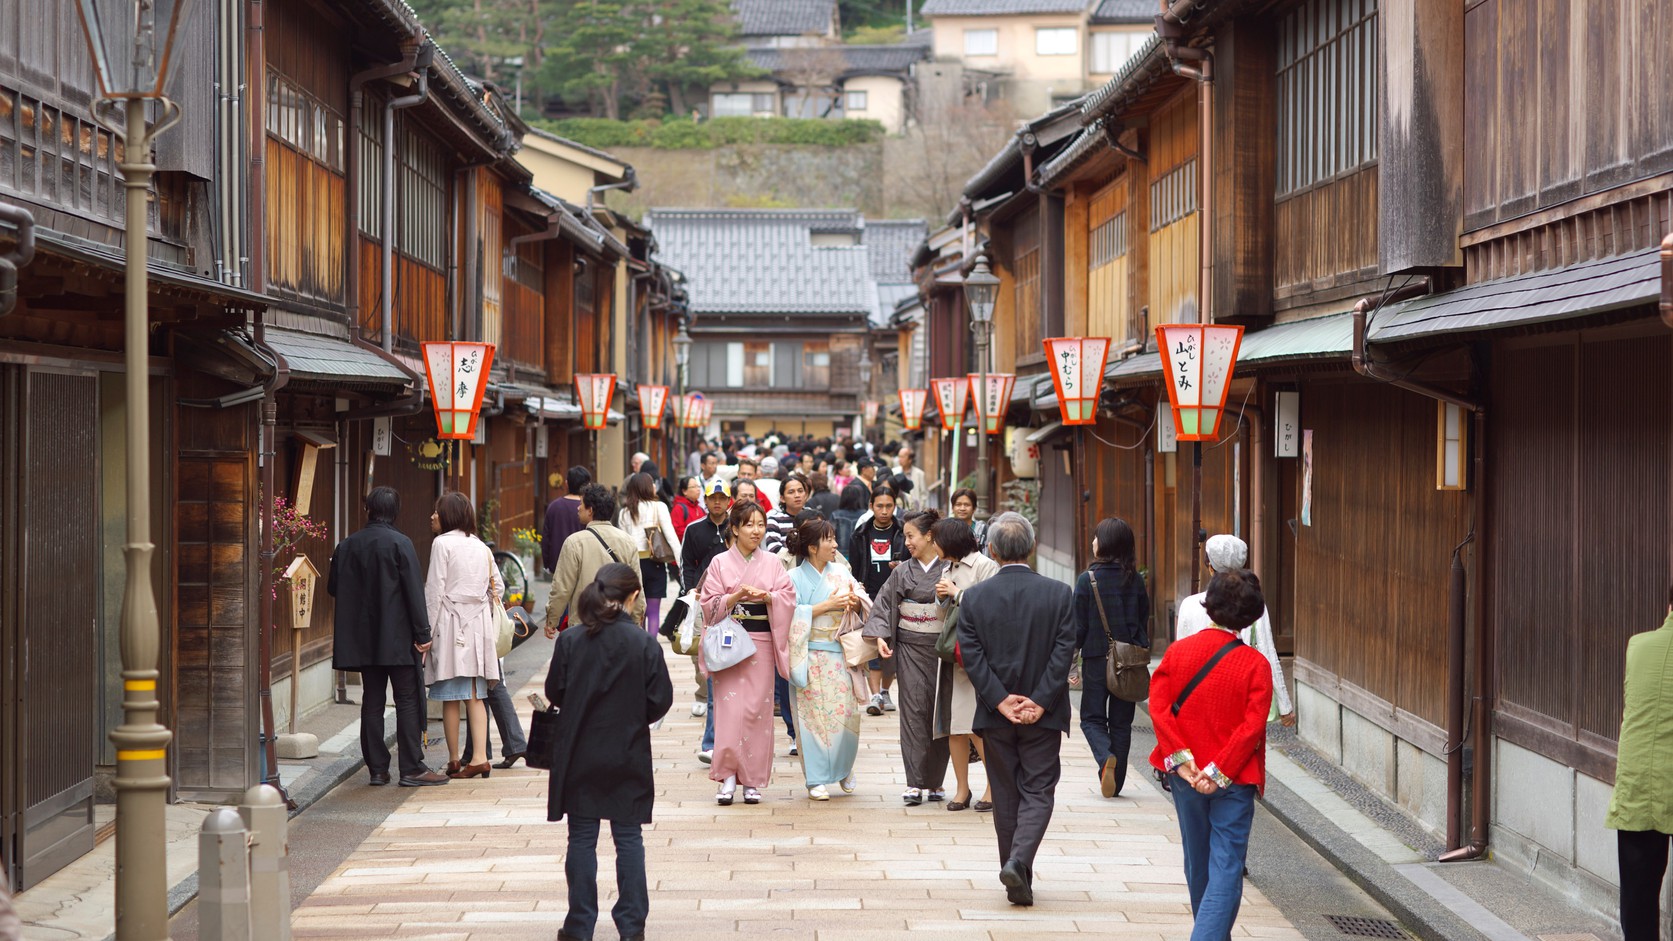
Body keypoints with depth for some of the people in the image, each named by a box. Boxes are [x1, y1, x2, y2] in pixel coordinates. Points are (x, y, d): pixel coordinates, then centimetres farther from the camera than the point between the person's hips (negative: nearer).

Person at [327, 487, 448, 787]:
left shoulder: (347, 546, 4)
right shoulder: (400, 543, -10)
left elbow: (333, 588, 12)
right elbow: (414, 591, -13)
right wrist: (422, 633, -10)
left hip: (363, 639, 5)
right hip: (397, 638, -5)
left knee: (372, 701, 9)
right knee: (407, 700, 0)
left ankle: (377, 768, 9)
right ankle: (412, 769, -3)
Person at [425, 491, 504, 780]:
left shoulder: (442, 543, -7)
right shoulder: (481, 547, 12)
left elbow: (434, 591, -10)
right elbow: (498, 587, 17)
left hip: (451, 624, -6)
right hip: (478, 626, 6)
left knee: (450, 698, 1)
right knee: (476, 696, 5)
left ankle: (454, 761, 5)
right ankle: (479, 756, -3)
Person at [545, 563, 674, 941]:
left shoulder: (569, 641, -8)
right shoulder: (645, 644, -11)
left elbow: (554, 693, 0)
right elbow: (660, 700, -7)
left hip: (580, 757, 1)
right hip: (628, 757, 0)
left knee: (582, 839, 8)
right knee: (628, 838, 9)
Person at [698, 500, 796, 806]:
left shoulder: (771, 563, 9)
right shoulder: (720, 563, 4)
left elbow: (789, 597, 3)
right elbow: (709, 604, -1)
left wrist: (766, 596, -15)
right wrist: (737, 595, -16)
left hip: (761, 643, 2)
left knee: (758, 709, 0)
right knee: (729, 708, -9)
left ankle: (752, 780, 6)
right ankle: (728, 776, -5)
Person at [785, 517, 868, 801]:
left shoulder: (841, 572, 10)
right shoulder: (795, 578, -1)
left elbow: (864, 604, 10)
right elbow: (792, 614, -13)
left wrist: (855, 602, -12)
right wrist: (827, 606, -15)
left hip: (839, 656, 3)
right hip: (810, 657, -3)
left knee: (845, 712, -2)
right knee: (814, 716, -2)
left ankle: (843, 769, 21)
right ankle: (816, 780, 6)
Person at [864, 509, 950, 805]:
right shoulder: (902, 572, 9)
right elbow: (884, 604, 7)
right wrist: (880, 636, -4)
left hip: (943, 648, -2)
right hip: (911, 647, 2)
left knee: (939, 712, 3)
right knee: (914, 709, -6)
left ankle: (935, 781, 12)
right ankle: (915, 783, -6)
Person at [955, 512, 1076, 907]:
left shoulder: (973, 597, -4)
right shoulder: (1059, 594, -6)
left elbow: (972, 656, -9)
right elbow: (1064, 652, -11)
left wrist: (1001, 700, -8)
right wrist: (1039, 702, -10)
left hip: (995, 713, 1)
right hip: (1043, 714, -1)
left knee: (1006, 795, 12)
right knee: (1038, 790, 6)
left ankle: (1018, 882, 17)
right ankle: (1019, 860, -16)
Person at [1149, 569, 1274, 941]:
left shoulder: (1178, 652, -3)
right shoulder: (1256, 665, -10)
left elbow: (1159, 707, -9)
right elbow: (1252, 726, -15)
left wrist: (1180, 759, -11)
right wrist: (1219, 772, -14)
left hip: (1186, 778, 3)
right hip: (1234, 782, -3)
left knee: (1198, 865, 20)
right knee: (1226, 871, -2)